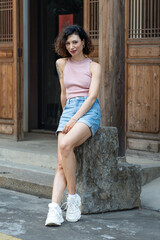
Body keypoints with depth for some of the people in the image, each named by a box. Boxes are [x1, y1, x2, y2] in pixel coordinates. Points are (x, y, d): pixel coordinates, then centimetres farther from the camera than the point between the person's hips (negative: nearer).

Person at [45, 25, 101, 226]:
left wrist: (74, 119, -15)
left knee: (66, 145, -32)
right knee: (61, 162, -17)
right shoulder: (62, 64, 16)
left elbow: (92, 96, -6)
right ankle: (54, 208, -28)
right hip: (69, 110, 4)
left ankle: (73, 197, -20)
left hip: (89, 111, -4)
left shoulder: (93, 66, 5)